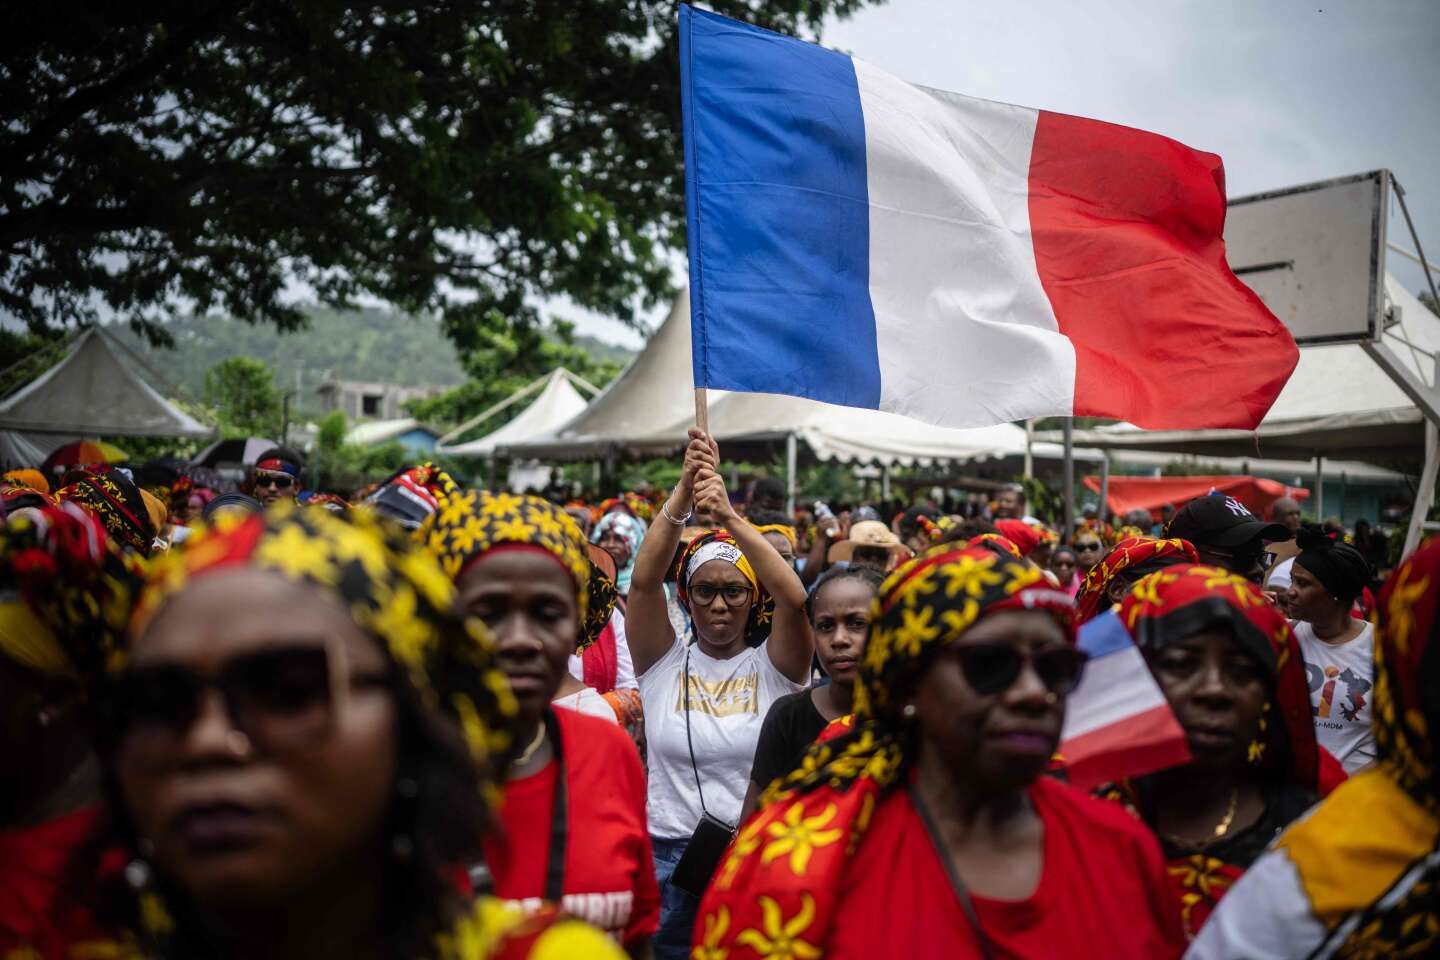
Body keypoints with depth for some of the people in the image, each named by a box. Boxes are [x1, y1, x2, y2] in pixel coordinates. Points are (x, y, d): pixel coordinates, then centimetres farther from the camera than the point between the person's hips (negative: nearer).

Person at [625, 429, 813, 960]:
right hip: (672, 856, 1)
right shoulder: (664, 662, 0)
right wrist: (683, 492, -25)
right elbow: (643, 581, -15)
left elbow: (794, 596, -21)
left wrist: (728, 515, -29)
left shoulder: (772, 666, -2)